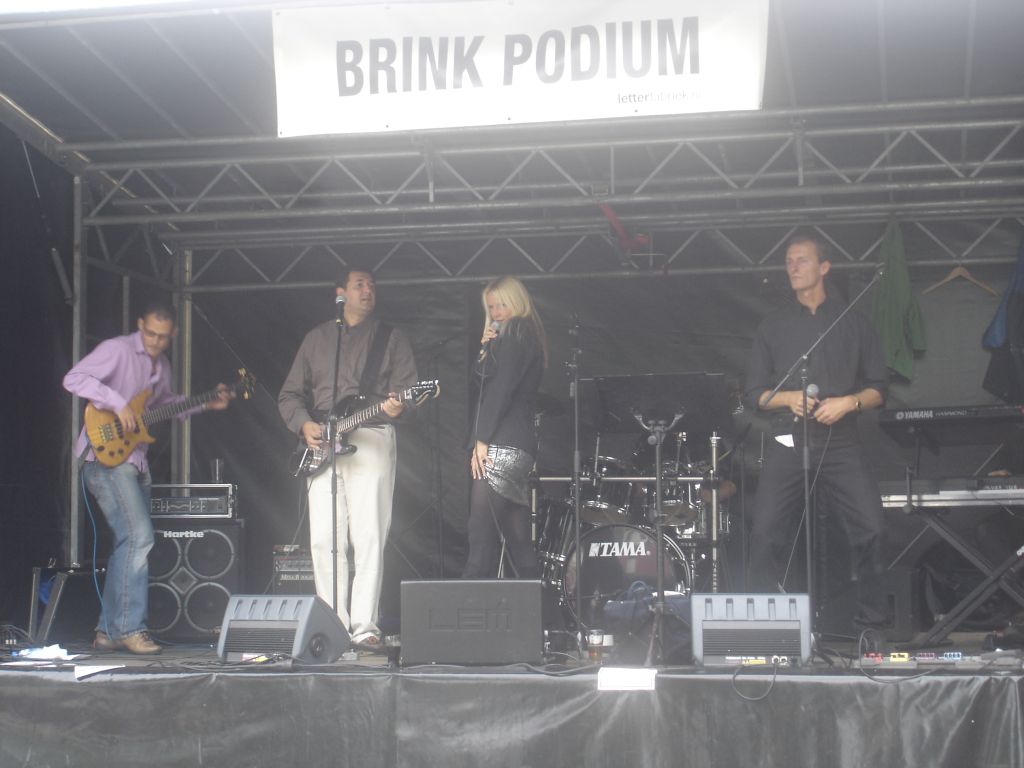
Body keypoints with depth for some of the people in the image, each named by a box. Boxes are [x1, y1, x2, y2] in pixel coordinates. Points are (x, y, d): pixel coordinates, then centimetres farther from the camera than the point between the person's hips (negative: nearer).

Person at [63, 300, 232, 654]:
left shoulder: (162, 365, 15)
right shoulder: (117, 349, -11)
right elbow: (74, 378, -21)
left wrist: (206, 404, 19)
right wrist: (118, 403, -26)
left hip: (134, 461, 9)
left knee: (130, 544, 9)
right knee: (139, 536, -18)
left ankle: (109, 632, 16)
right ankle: (130, 628, -13)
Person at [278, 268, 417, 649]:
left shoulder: (391, 338, 12)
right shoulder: (317, 338, 18)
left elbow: (406, 386, 2)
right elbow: (289, 394, 17)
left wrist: (397, 406, -21)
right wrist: (304, 424, -2)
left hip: (372, 441, -2)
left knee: (369, 538, -9)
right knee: (324, 539, -3)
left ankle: (364, 625, -6)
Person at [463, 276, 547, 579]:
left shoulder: (515, 330, -4)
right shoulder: (530, 336, 23)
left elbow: (501, 387, -15)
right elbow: (484, 380, 24)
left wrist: (482, 439, -16)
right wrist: (487, 350, 8)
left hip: (501, 447, -10)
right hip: (520, 450, 10)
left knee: (481, 541, -14)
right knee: (519, 541, 10)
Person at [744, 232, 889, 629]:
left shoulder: (853, 322, 10)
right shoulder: (774, 326, 12)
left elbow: (878, 389, 9)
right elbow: (754, 392, 12)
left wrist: (849, 402, -11)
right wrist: (788, 397, -8)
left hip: (842, 444, -1)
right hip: (788, 444, 1)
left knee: (871, 530, -12)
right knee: (766, 534, -6)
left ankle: (871, 624, 1)